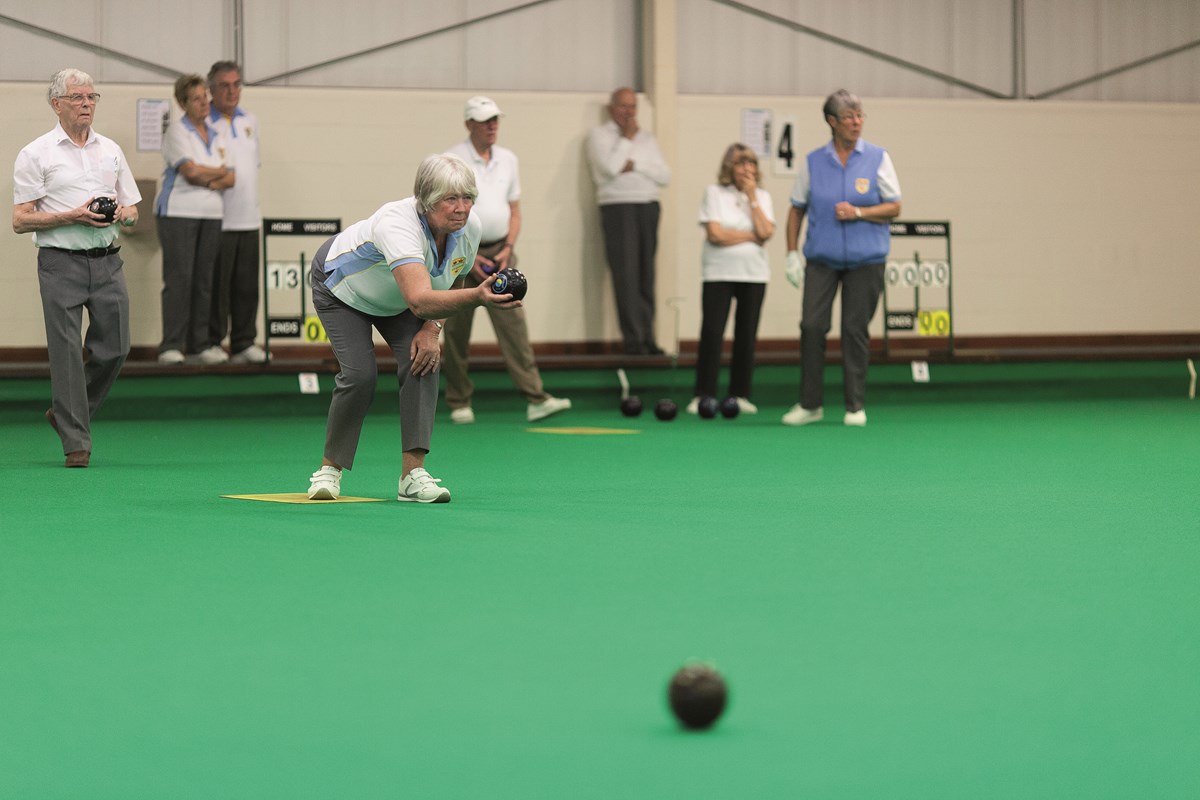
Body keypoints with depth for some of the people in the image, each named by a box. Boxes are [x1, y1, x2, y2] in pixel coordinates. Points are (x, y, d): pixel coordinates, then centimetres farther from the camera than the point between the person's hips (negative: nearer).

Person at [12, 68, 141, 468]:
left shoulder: (111, 150, 15)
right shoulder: (36, 154, 0)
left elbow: (133, 211, 19)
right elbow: (21, 220, -5)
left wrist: (118, 214, -5)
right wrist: (73, 216, -16)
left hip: (107, 260, 5)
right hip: (61, 262, -5)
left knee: (114, 347, 2)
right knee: (66, 353, -6)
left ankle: (65, 414, 23)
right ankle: (76, 442, -1)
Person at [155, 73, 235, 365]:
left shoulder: (216, 135, 16)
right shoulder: (177, 131, -3)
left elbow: (231, 179, 8)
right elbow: (190, 171, -15)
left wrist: (205, 177, -11)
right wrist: (219, 172, 1)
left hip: (211, 214, 6)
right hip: (179, 212, -6)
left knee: (204, 279, 4)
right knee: (179, 278, -10)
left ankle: (199, 346, 7)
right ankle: (171, 346, -11)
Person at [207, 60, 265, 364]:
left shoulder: (250, 122, 15)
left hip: (249, 219, 6)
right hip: (218, 221, -6)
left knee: (246, 285, 6)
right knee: (217, 286, -4)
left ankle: (244, 343, 12)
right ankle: (211, 344, 2)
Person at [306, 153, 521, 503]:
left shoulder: (470, 228, -24)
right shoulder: (398, 224, -45)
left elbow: (446, 286, -2)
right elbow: (420, 301, -59)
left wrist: (432, 329, -17)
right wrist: (478, 298, -72)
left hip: (395, 299, 5)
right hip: (340, 287, -5)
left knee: (422, 361, -17)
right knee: (360, 374, -19)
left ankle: (413, 474, -16)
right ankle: (329, 469, 3)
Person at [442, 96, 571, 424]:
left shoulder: (508, 159, 9)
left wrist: (507, 249, -1)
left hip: (499, 253, 3)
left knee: (513, 322, -8)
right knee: (457, 331, 2)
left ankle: (535, 399, -15)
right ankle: (459, 404, 13)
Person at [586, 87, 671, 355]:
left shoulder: (647, 139, 19)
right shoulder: (600, 135, 5)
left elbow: (665, 176, 8)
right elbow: (610, 167, -13)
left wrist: (635, 164, -4)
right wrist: (627, 138, -4)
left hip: (648, 208, 5)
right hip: (618, 209, -4)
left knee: (647, 276, 1)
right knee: (626, 275, -10)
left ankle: (647, 338, 2)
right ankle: (633, 340, -12)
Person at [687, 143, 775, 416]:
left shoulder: (762, 197, 10)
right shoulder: (715, 193, 2)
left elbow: (765, 232, -7)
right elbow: (715, 234, -10)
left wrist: (752, 197, -6)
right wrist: (751, 236, -4)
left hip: (754, 273, 3)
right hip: (719, 272, -3)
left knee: (747, 335, 3)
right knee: (712, 332, -8)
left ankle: (740, 395, 11)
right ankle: (703, 396, -4)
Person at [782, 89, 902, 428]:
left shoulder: (877, 158, 0)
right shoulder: (813, 162, 4)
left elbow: (894, 208, 1)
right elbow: (797, 209, 10)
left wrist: (857, 212, -14)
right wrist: (792, 253, 4)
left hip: (865, 260, -1)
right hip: (821, 259, 1)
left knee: (855, 329, 0)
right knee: (812, 325, -6)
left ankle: (855, 406, 9)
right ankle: (810, 403, 3)